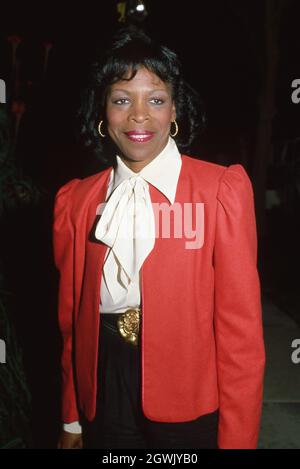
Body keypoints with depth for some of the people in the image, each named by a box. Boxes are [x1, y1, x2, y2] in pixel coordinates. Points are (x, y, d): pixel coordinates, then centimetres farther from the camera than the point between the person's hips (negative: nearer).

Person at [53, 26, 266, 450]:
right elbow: (72, 318, 4)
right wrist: (71, 418, 9)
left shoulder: (223, 190, -13)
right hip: (104, 400, 3)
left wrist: (236, 439, -10)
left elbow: (241, 329, -12)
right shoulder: (75, 200, -2)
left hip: (191, 405, -2)